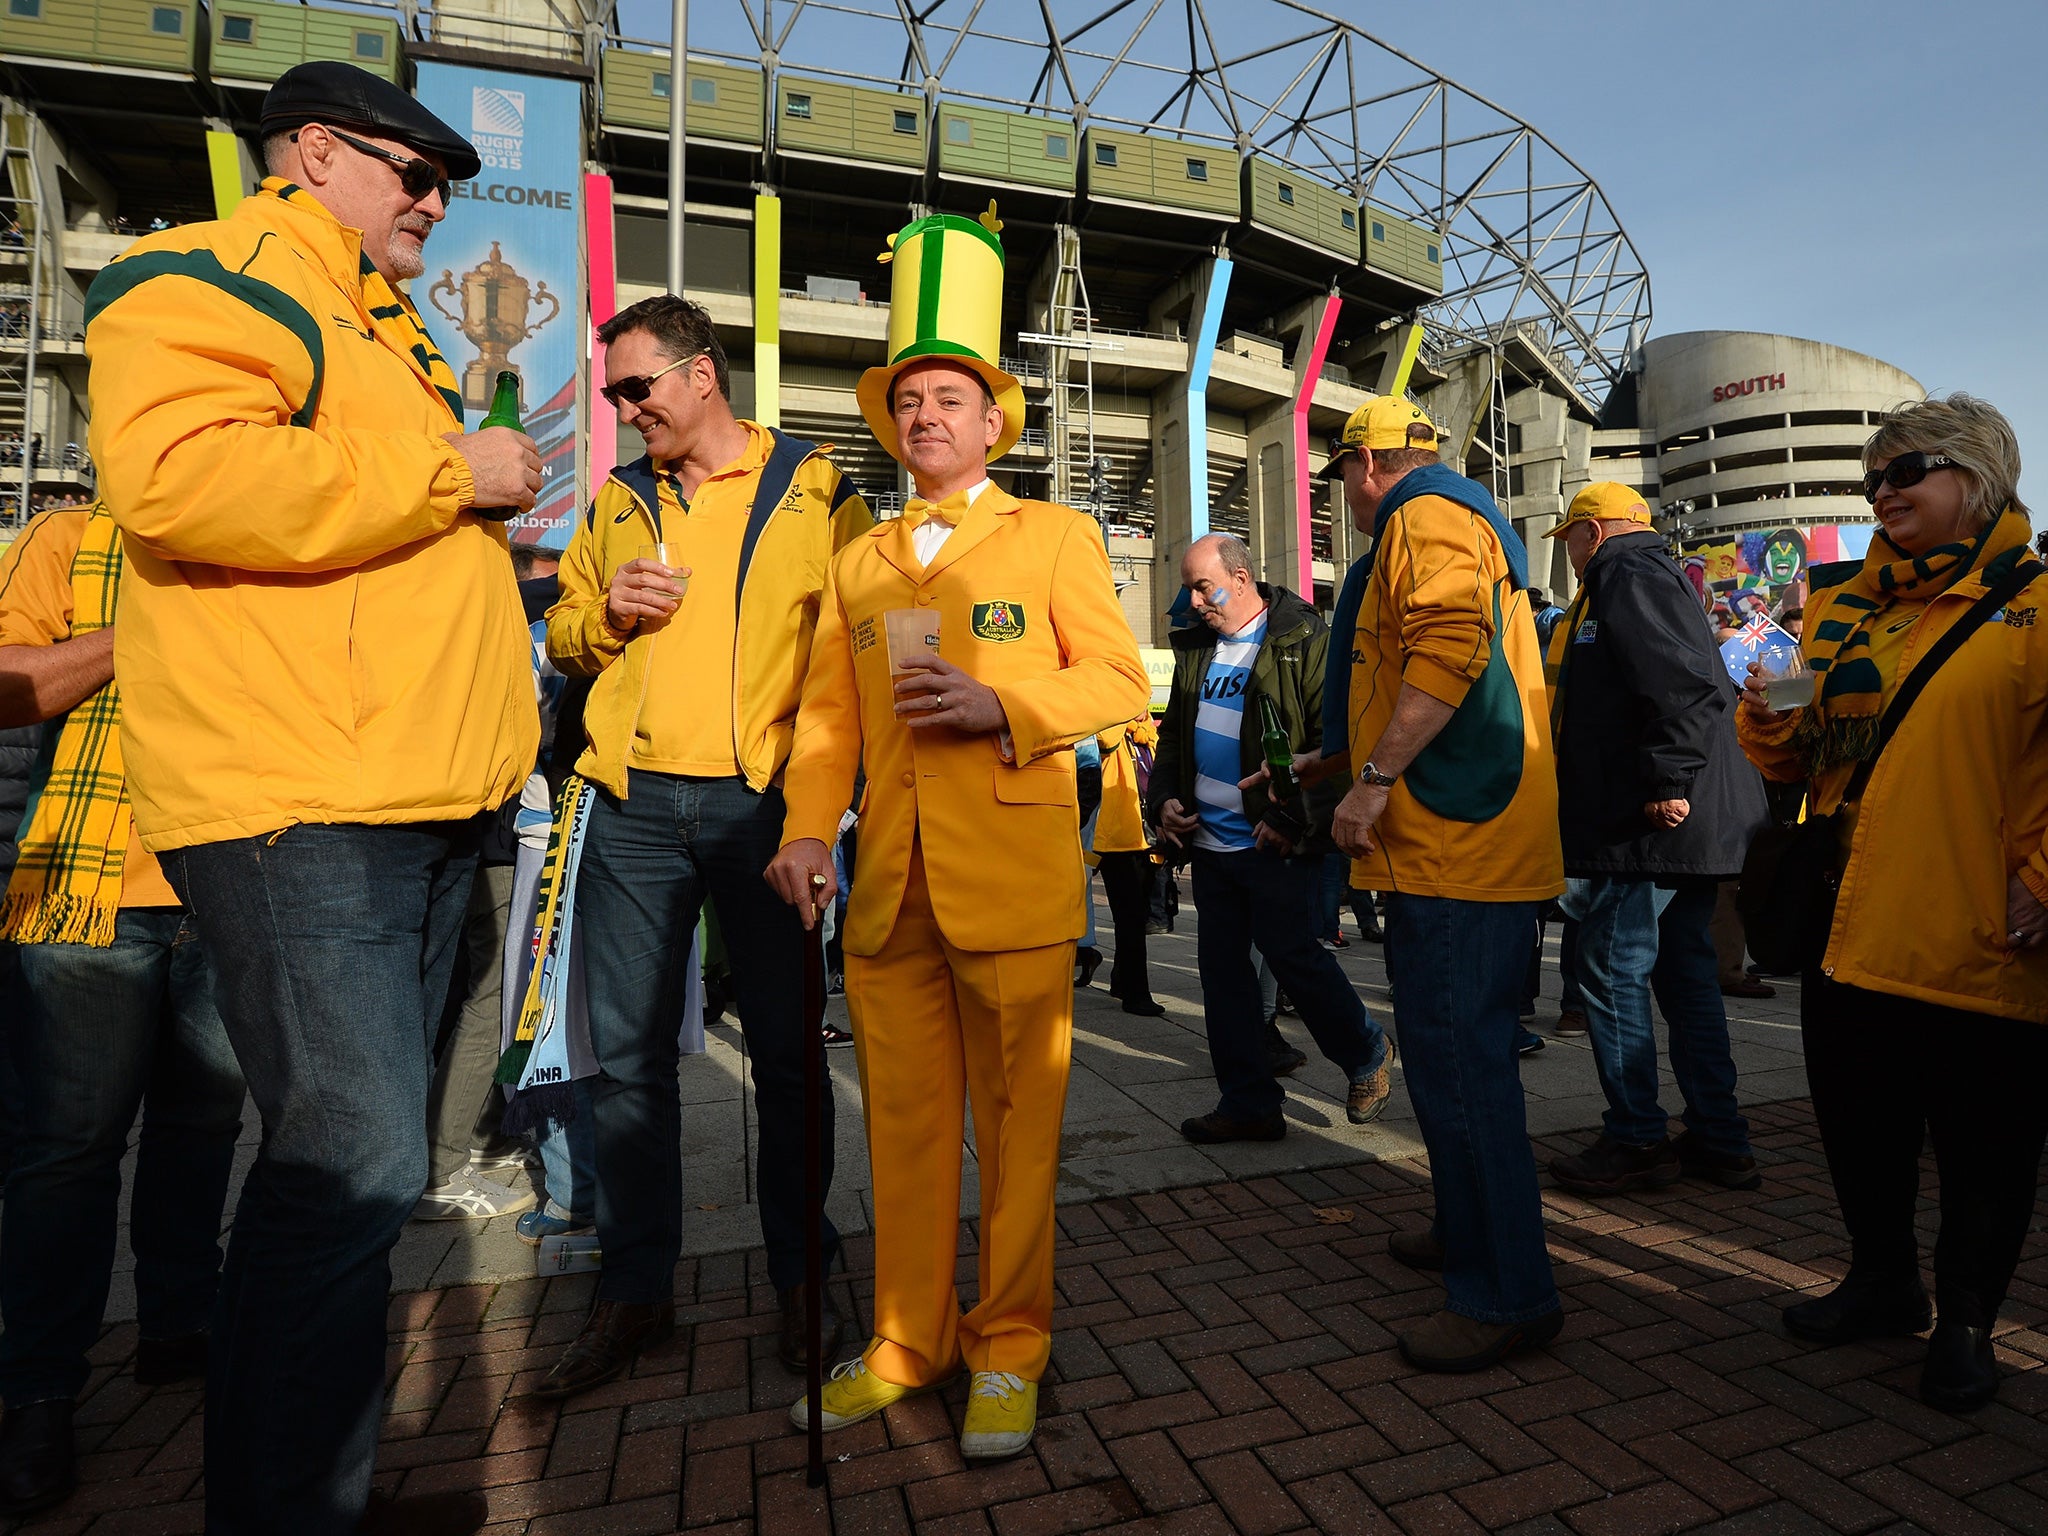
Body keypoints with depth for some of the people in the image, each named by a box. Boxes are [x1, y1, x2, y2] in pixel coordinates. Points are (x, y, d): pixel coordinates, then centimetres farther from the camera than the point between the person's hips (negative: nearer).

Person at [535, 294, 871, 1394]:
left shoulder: (813, 488, 5)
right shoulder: (617, 501, 17)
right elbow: (563, 634, 22)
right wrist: (605, 613, 0)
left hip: (767, 805, -3)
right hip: (634, 809, 4)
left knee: (787, 1052, 5)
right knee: (628, 1056, 8)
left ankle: (801, 1281, 22)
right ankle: (635, 1290, 24)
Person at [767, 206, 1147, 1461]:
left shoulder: (1056, 536, 7)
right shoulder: (859, 561, 18)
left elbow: (1118, 680, 0)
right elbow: (829, 711, 12)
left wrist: (999, 708, -16)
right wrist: (808, 831, -3)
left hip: (1014, 878, -3)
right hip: (890, 884, 4)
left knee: (1018, 1121, 5)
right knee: (905, 1121, 11)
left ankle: (1010, 1348, 23)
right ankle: (908, 1342, 28)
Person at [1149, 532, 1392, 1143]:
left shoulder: (1306, 642, -9)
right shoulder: (1196, 647, 14)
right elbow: (1174, 733, 22)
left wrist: (1294, 819, -18)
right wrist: (1165, 797, 7)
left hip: (1276, 842, -7)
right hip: (1208, 841, 7)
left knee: (1291, 954, -1)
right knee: (1221, 969, 8)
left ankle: (1367, 1053, 27)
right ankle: (1249, 1103, 20)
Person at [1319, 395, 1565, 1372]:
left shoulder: (1425, 518, -7)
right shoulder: (1459, 522, 27)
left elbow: (1450, 649, -25)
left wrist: (1375, 779, -24)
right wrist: (1333, 764, 38)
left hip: (1457, 842, -11)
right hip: (1461, 846, 11)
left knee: (1458, 1059, -6)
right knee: (1454, 1051, 19)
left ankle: (1508, 1293, 4)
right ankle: (1470, 1233, 33)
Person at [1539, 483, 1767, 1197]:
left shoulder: (1629, 577, -10)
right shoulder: (1651, 578, 23)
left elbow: (1683, 686, -24)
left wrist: (1668, 781, -23)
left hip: (1654, 825, -11)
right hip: (1693, 827, 11)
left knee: (1612, 972, -3)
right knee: (1685, 972, 14)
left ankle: (1636, 1143, 7)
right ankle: (1719, 1142, 22)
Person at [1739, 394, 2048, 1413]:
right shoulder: (1841, 612, 13)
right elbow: (1798, 762, 15)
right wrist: (1770, 719, -5)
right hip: (1848, 927, 5)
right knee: (1857, 1126, 15)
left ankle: (1965, 1321, 29)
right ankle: (1881, 1283, 35)